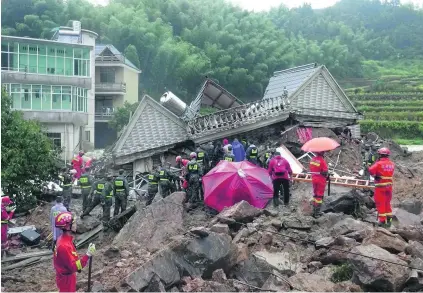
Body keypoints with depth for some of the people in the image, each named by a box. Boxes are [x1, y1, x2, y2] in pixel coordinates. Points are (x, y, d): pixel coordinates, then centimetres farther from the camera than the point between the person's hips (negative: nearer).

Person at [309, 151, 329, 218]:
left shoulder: (312, 160, 1)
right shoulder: (322, 161, -21)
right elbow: (325, 172, -20)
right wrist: (327, 176, 0)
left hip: (314, 179, 7)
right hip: (321, 180, -7)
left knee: (315, 195, 18)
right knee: (319, 196, 1)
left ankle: (314, 211, 25)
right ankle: (317, 213, 4)